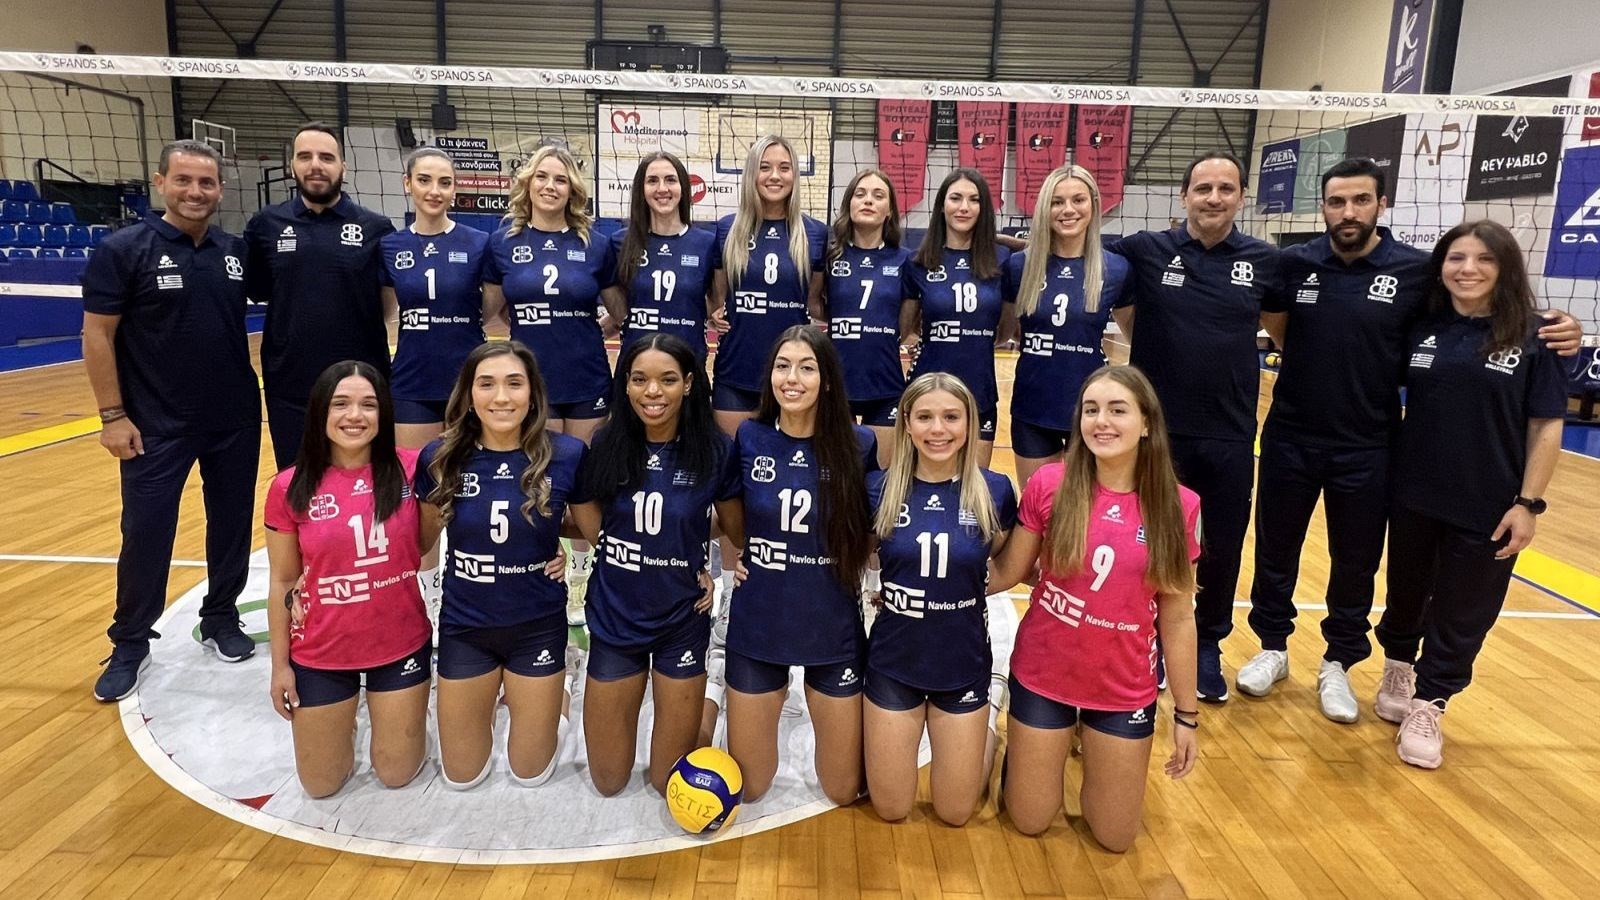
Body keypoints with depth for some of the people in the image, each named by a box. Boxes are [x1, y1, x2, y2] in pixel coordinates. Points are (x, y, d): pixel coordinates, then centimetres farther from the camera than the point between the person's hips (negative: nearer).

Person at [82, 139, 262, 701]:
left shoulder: (237, 250, 2)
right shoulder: (124, 249, -7)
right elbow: (97, 335, -7)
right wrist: (112, 415, -10)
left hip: (235, 421, 3)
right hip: (156, 425, -3)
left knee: (232, 524, 11)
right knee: (146, 534, 3)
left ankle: (221, 619, 29)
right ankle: (130, 643, 20)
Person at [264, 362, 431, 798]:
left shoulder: (410, 470, -13)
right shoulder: (290, 488, -12)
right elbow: (282, 583, -2)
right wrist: (280, 665, 1)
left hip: (402, 645, 0)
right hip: (321, 654, 0)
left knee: (397, 774, 12)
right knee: (321, 784, 13)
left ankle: (405, 708, 40)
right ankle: (341, 718, 41)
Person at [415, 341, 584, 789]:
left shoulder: (566, 454, -17)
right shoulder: (440, 458, -13)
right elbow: (420, 541, 2)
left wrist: (569, 551, -12)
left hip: (538, 625, -1)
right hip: (464, 626, 2)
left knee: (530, 773, 14)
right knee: (461, 776, 17)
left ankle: (557, 685, 40)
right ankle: (495, 690, 43)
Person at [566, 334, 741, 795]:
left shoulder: (715, 450, -13)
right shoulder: (605, 446, -10)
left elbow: (737, 528, 3)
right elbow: (591, 525, 3)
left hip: (682, 622, -1)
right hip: (614, 619, 1)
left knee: (671, 782, 11)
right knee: (608, 780, 14)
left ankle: (704, 707, 40)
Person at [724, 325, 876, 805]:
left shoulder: (859, 444, -10)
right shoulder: (748, 438, -6)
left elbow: (874, 528, 6)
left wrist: (853, 568, -7)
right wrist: (749, 556, -2)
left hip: (834, 632, -1)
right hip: (756, 629, 1)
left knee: (843, 791, 13)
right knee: (747, 788, 14)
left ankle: (820, 701, 39)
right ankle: (778, 691, 39)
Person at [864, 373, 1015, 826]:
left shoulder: (994, 490, -11)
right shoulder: (879, 488, -12)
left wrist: (957, 585, -6)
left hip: (964, 664, 0)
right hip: (893, 661, 0)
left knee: (955, 813, 15)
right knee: (891, 810, 14)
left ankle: (982, 736, 42)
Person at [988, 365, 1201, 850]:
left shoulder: (1179, 506, -11)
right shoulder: (1049, 484, -14)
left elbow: (1178, 619, -4)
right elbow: (1007, 572, -4)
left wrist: (1187, 713, 1)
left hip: (1124, 691, 1)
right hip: (1042, 677, 0)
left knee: (1116, 838, 15)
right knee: (1029, 822, 13)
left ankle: (1089, 743, 40)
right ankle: (1040, 744, 41)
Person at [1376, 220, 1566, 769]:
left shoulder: (1532, 339, -6)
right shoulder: (1421, 330, 0)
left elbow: (1547, 428, -5)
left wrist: (1528, 503, -10)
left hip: (1488, 507, -2)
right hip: (1415, 498, 2)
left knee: (1462, 615, 8)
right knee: (1406, 596, 18)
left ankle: (1427, 707, 23)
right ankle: (1399, 672, 41)